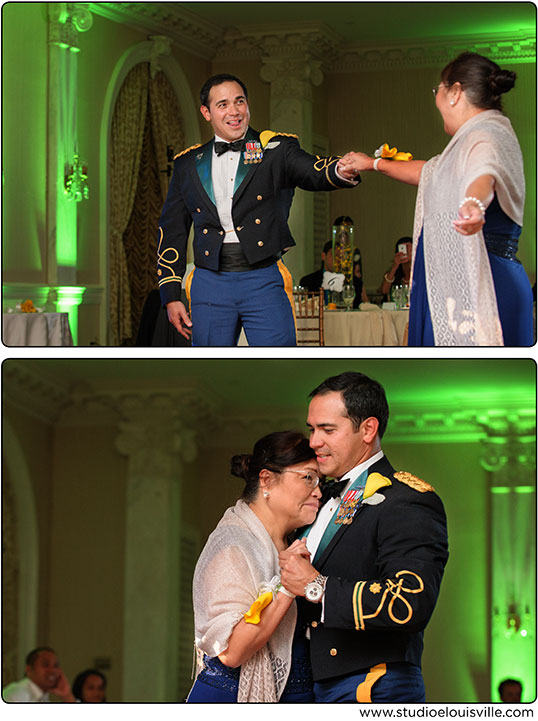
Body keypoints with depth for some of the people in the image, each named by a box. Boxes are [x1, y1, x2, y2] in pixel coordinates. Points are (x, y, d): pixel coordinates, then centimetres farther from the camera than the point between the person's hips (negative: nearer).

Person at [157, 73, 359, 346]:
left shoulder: (276, 149, 6)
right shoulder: (188, 164, 14)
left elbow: (313, 173, -13)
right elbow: (172, 231, 16)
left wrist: (342, 171, -38)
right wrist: (170, 295, 8)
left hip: (264, 282, -2)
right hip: (210, 282, 2)